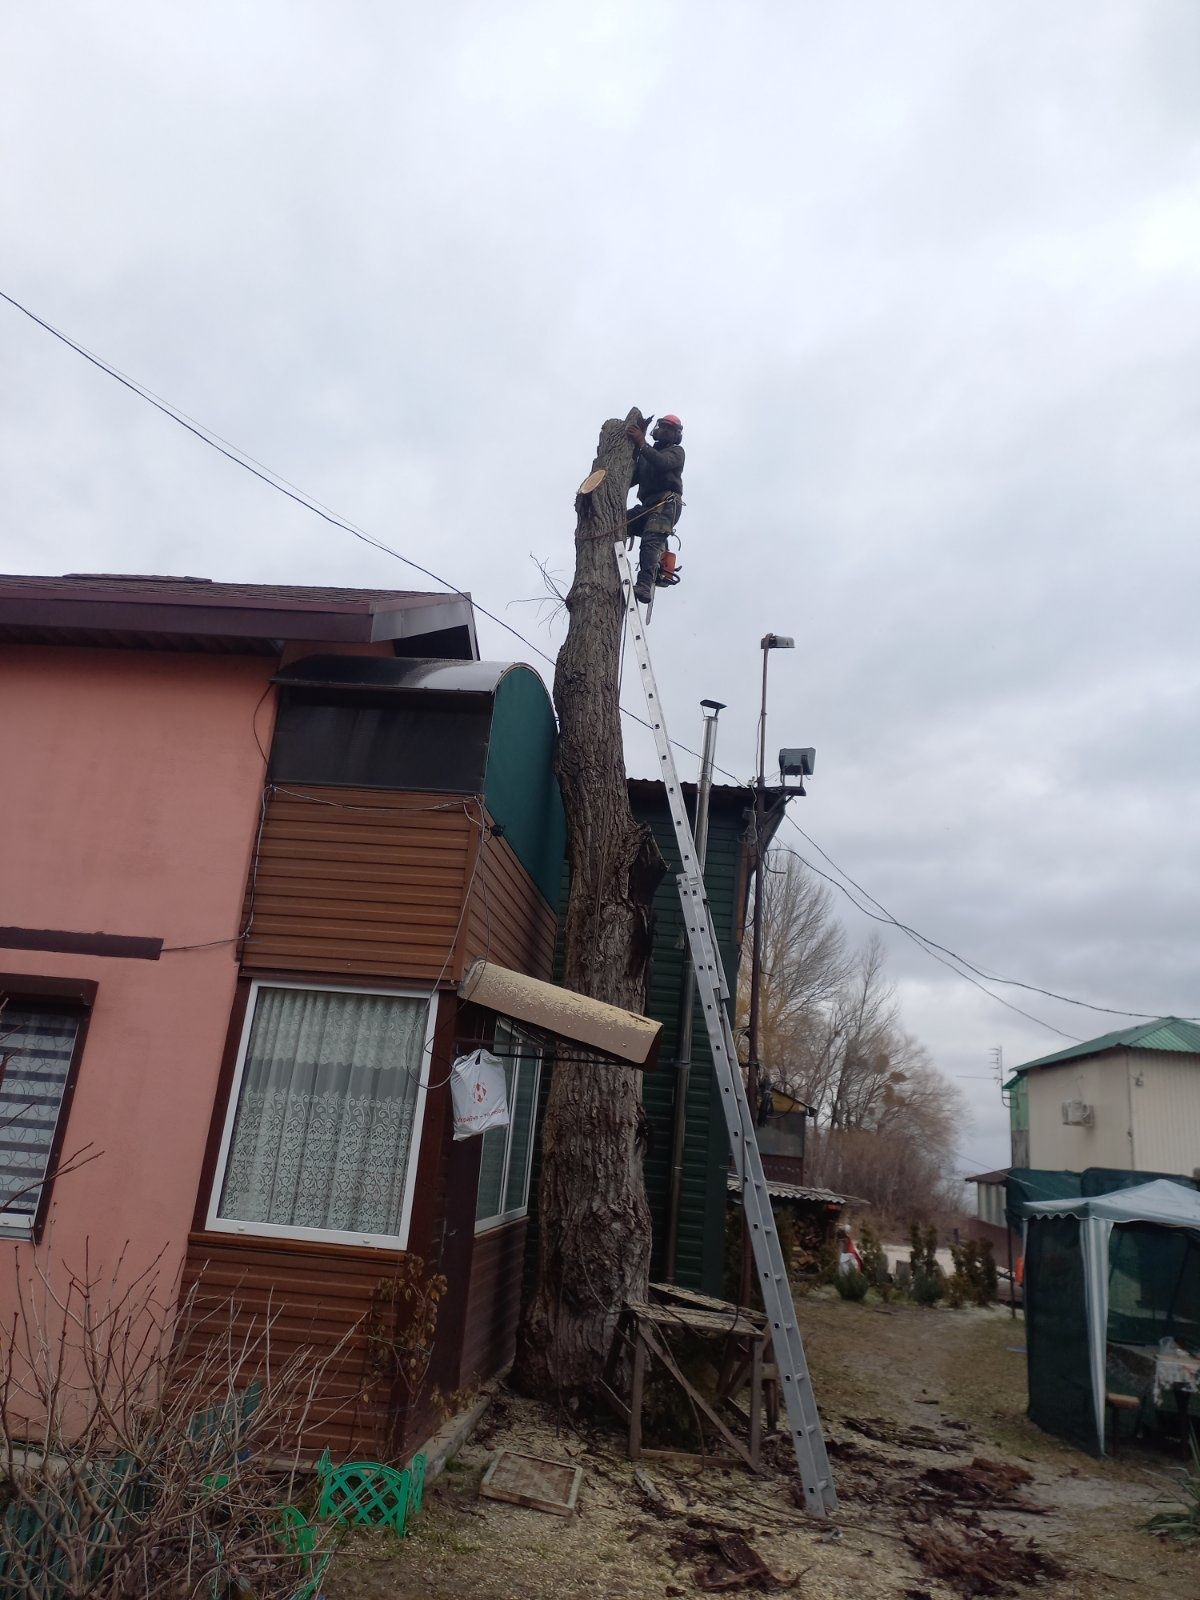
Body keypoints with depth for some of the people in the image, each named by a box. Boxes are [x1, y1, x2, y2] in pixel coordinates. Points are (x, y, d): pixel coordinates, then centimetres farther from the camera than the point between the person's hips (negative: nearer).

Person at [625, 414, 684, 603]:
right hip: (647, 505, 7)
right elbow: (631, 479, 23)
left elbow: (662, 462, -9)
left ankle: (645, 585, -45)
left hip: (667, 502, -7)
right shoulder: (646, 456, 32)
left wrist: (642, 444, -10)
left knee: (651, 540, -28)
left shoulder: (676, 451, 14)